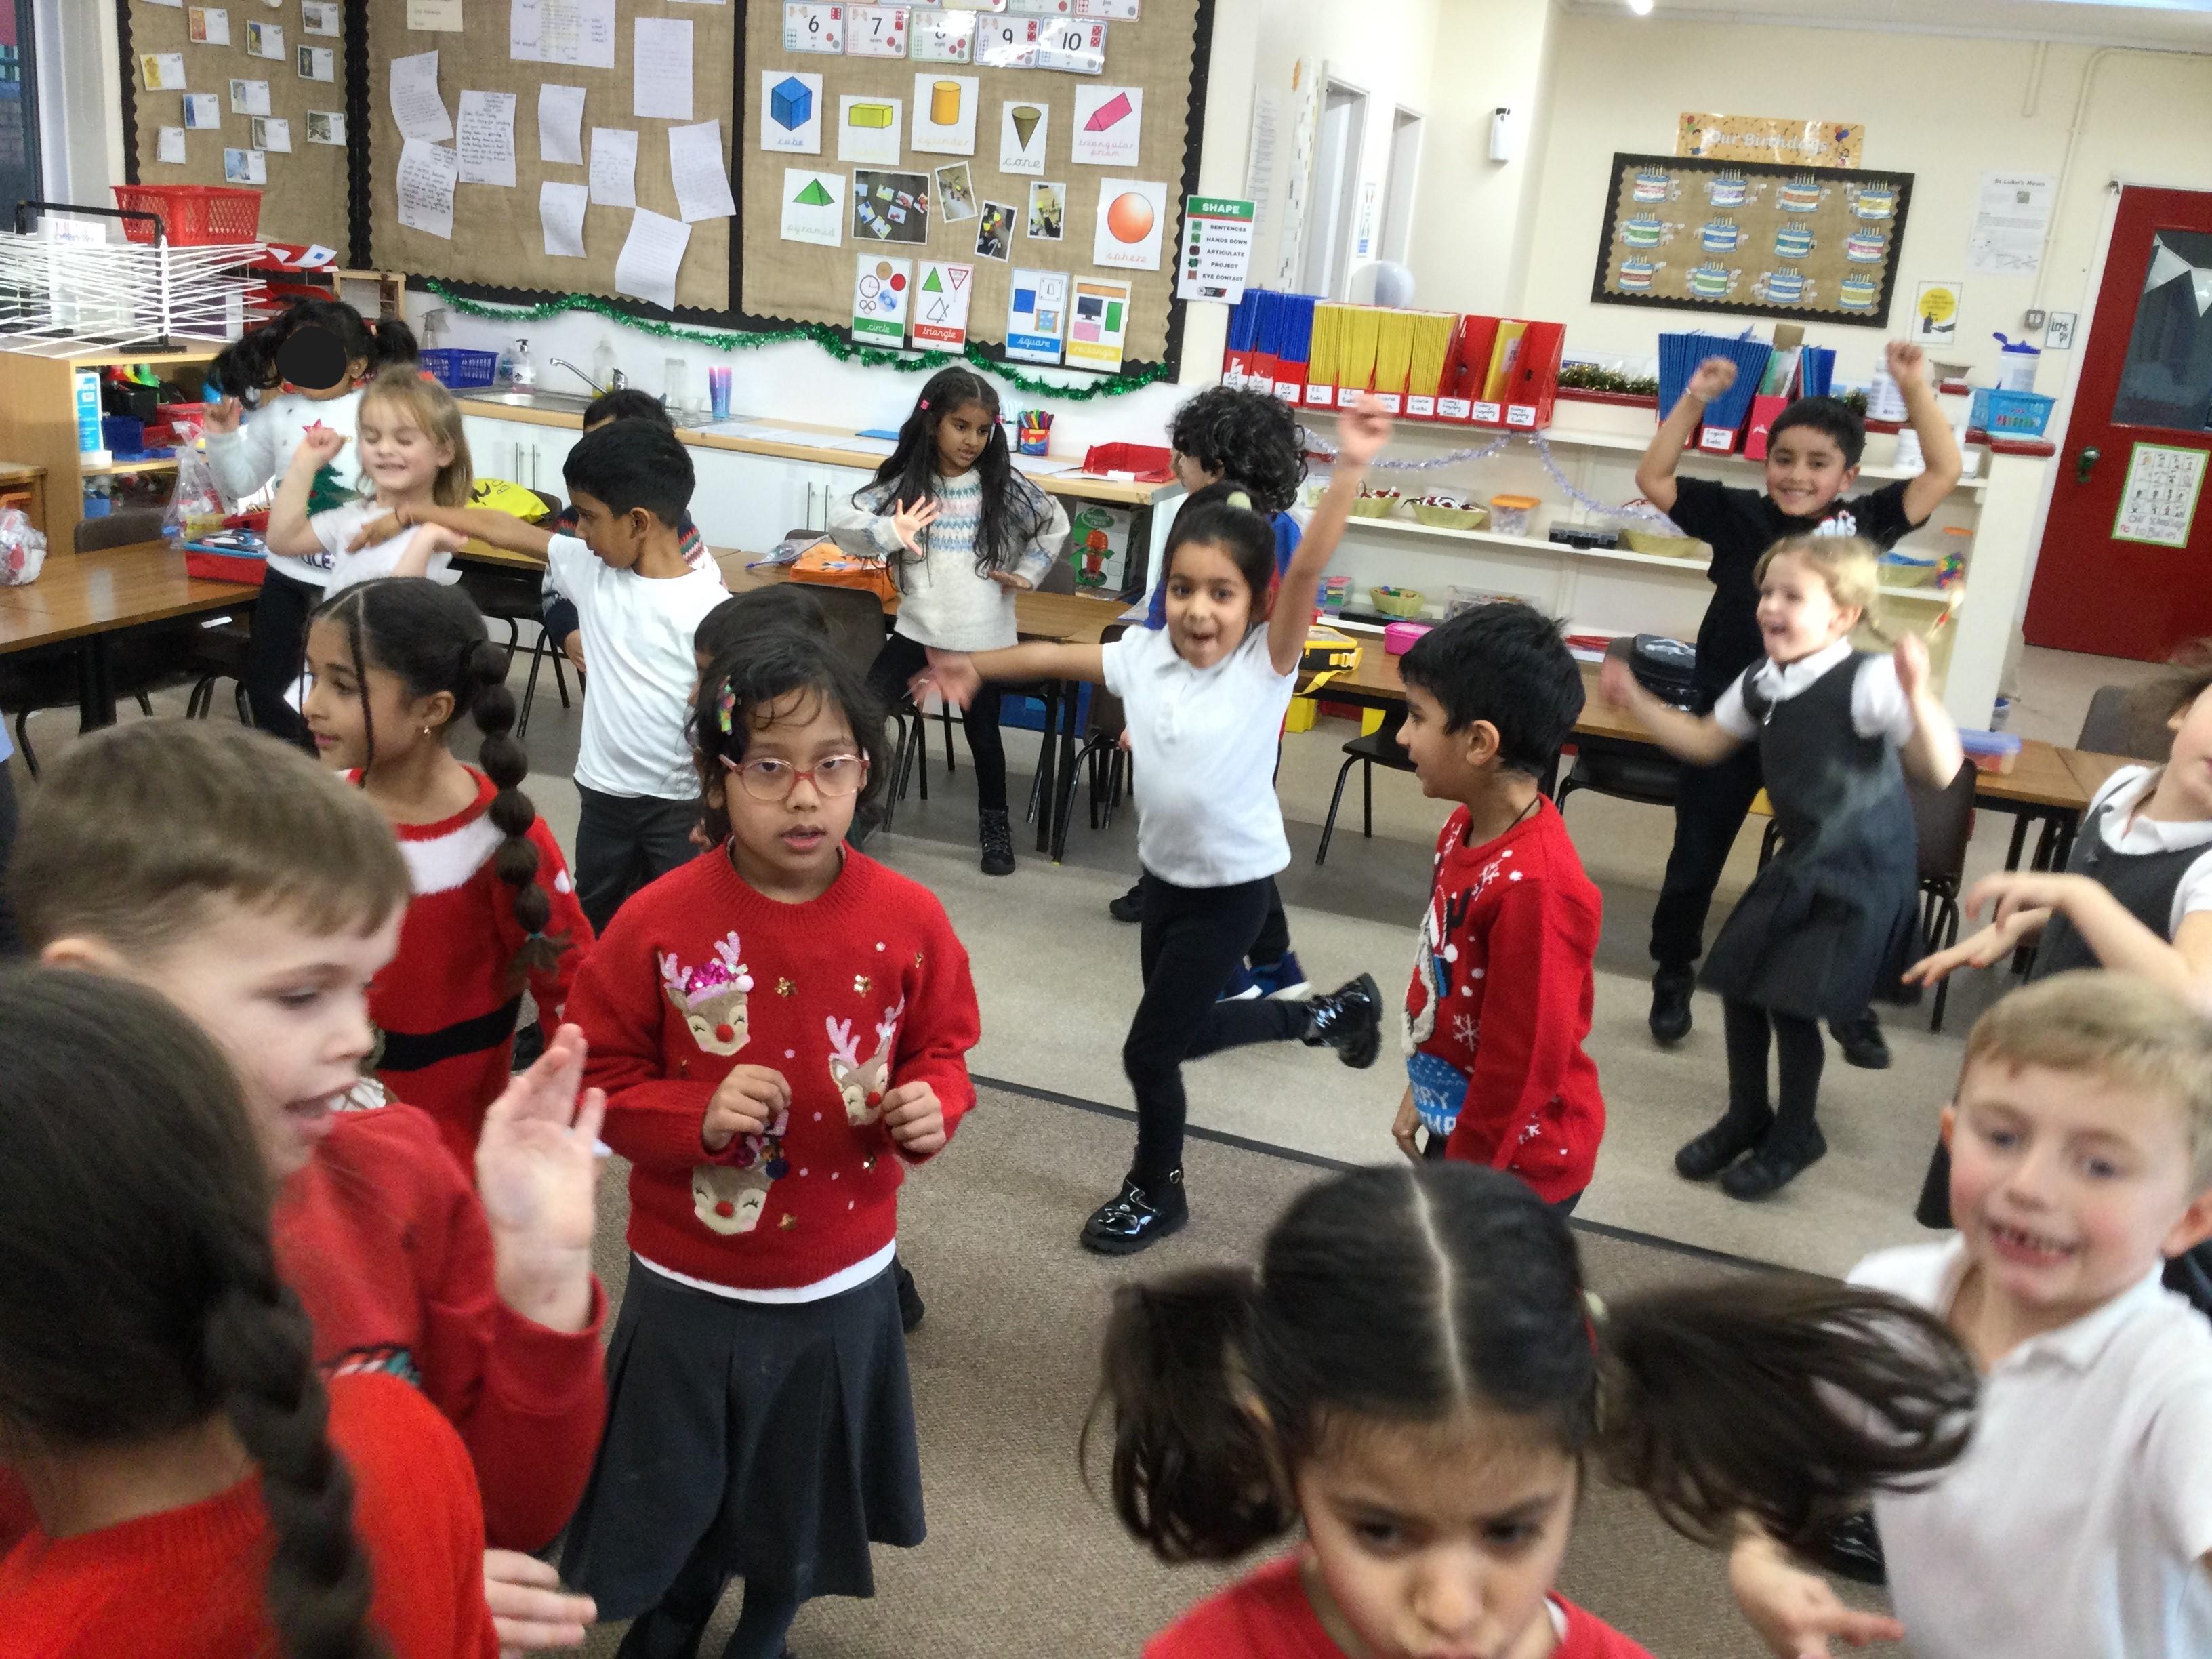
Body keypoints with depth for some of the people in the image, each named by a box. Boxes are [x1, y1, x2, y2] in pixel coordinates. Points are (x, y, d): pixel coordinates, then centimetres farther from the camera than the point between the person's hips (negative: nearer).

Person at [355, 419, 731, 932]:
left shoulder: (707, 607, -18)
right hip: (603, 795, 7)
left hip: (679, 806, -6)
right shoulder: (592, 570, 0)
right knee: (592, 924, 20)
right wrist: (409, 513, 18)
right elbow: (502, 528, 11)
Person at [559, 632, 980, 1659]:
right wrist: (697, 1116, -26)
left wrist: (934, 1107, -18)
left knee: (802, 1490, 24)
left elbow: (940, 1049, 3)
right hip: (690, 1283, -1)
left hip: (841, 1282, 2)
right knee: (672, 1489, 21)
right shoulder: (659, 922, -17)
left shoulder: (907, 919, -12)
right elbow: (595, 1082, -9)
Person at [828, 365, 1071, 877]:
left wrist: (1027, 572, 3)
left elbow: (1054, 523, 12)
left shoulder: (1003, 484, -2)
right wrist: (888, 532, -28)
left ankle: (995, 822, 31)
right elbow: (842, 517, -12)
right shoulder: (905, 480, -5)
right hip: (918, 628, 0)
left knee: (983, 730, 12)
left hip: (983, 637, 0)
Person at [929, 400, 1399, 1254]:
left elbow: (1308, 571, -33)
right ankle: (1332, 1012, 42)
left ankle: (1155, 1191, 31)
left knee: (1149, 1049, 2)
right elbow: (1055, 656, 11)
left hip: (1233, 886, -6)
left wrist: (1350, 471, -44)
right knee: (1178, 1032, 21)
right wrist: (975, 666, 20)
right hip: (1164, 871, 6)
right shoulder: (1143, 654, -4)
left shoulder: (1266, 664, -19)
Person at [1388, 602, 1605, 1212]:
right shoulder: (1468, 828, -4)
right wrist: (1421, 1092, 18)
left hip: (1515, 1163, -8)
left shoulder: (1533, 887, -32)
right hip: (1460, 1123, 8)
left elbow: (1523, 1066, -26)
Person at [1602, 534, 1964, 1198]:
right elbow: (1706, 743, 16)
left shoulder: (1868, 683, -23)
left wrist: (1918, 694, -43)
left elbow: (1942, 771, -29)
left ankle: (1793, 1137, 22)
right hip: (1801, 859, 7)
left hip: (1861, 874, -7)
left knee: (1791, 999, -4)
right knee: (1737, 981, 10)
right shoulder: (1761, 683, -1)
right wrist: (1637, 701, 10)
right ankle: (1746, 1118, 33)